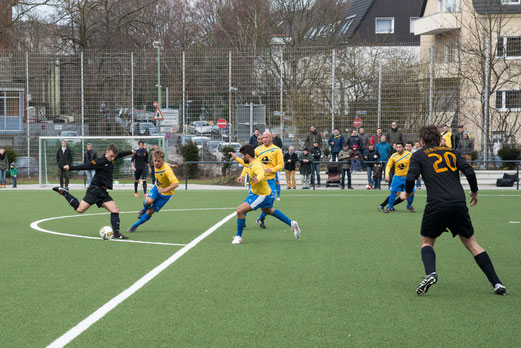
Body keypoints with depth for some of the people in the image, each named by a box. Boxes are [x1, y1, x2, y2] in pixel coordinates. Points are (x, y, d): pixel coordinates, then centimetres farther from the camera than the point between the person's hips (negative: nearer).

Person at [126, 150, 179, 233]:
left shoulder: (167, 169, -31)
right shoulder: (156, 166, -9)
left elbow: (176, 183, -42)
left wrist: (165, 190, -52)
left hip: (166, 194, -5)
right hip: (157, 188, 5)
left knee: (149, 212, -5)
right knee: (148, 201, -28)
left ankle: (135, 225, 16)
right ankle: (144, 209, 8)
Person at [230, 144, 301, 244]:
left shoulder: (256, 165, -33)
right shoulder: (252, 162, -4)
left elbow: (261, 174, -57)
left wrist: (257, 179, -78)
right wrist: (236, 158, 31)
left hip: (261, 196, -10)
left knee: (240, 210, -15)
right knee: (268, 210, 33)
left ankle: (238, 236, 0)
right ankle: (291, 224, 40)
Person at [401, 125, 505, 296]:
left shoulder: (418, 155, 12)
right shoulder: (451, 152, 20)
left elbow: (411, 178, -1)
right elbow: (469, 171, 9)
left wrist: (407, 193, 19)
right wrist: (474, 192, 24)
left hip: (436, 205, -3)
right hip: (459, 203, 3)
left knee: (426, 242, 16)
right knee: (471, 243, 13)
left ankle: (430, 273, -13)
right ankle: (497, 283, 5)